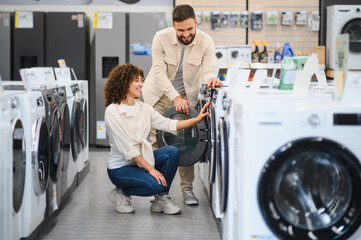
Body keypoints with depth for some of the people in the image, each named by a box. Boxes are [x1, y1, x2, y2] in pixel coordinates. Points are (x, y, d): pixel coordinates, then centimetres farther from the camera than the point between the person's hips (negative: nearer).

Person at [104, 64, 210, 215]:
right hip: (120, 167, -7)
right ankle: (121, 193, -1)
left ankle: (162, 198, -4)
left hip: (141, 159, 7)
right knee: (155, 184, -29)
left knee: (171, 152, -18)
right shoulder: (112, 111, -15)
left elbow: (168, 125, 2)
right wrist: (150, 168, -22)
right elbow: (126, 148, -19)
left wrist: (197, 119, -9)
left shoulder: (144, 108, 7)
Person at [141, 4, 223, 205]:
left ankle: (187, 188, 6)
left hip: (187, 94, 1)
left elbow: (208, 68, -22)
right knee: (157, 140, -5)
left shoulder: (205, 42, -17)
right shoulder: (161, 38, -21)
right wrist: (175, 98, -32)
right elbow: (159, 72, -23)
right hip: (160, 93, -1)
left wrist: (211, 78, -48)